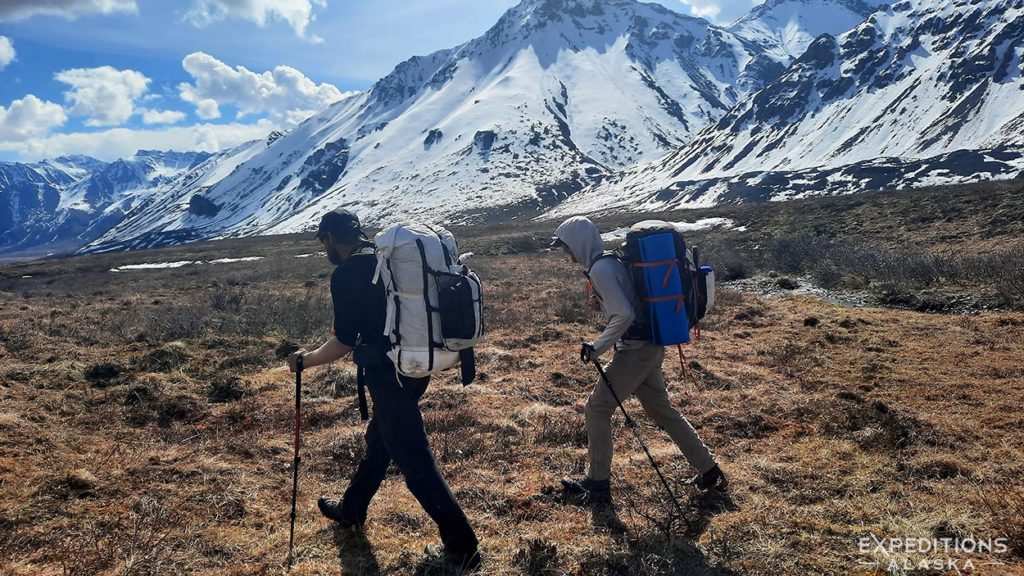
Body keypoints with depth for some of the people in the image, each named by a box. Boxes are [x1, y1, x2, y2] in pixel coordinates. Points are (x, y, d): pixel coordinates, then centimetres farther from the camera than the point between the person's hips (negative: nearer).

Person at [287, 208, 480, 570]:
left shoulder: (345, 275, -13)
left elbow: (345, 341, -12)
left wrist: (306, 360, 4)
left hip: (387, 374, -9)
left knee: (415, 462, -2)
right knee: (379, 441, 25)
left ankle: (461, 549, 4)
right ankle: (351, 510, 46)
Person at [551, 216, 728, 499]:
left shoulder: (600, 269, -17)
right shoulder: (613, 260, 14)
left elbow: (624, 315, -26)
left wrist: (597, 347, -18)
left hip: (635, 350, -10)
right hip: (651, 347, 10)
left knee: (597, 408, 3)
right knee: (662, 410, 18)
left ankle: (598, 482, 15)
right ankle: (710, 472, 26)